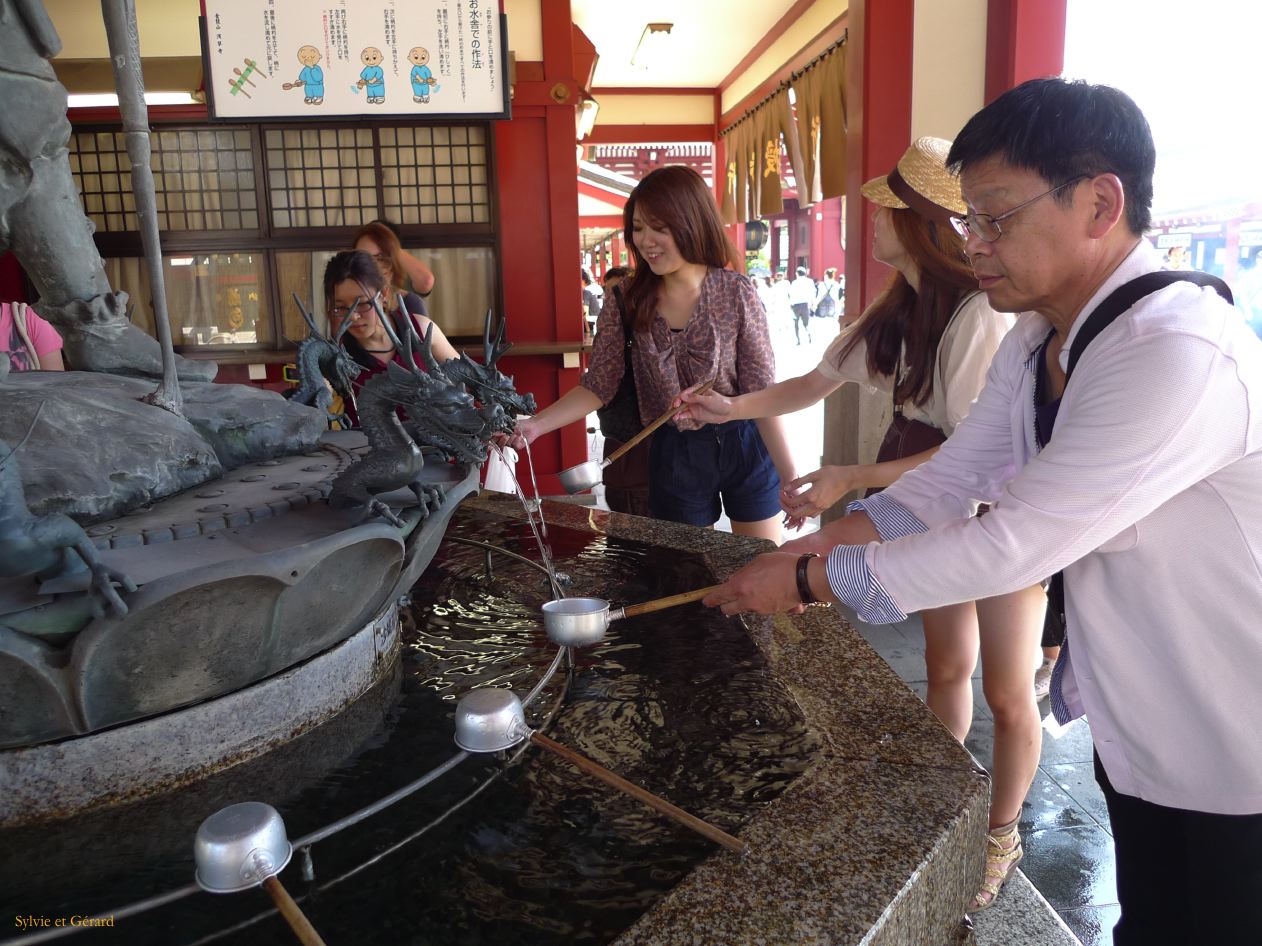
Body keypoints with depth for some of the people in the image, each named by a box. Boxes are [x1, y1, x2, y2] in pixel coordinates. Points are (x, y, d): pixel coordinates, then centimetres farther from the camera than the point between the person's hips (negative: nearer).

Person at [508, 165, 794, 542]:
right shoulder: (627, 300, -6)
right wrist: (535, 424, -20)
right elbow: (599, 385, -5)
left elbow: (762, 393, -12)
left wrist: (791, 480, -16)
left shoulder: (735, 292, -13)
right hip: (674, 456, 2)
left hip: (746, 450, -1)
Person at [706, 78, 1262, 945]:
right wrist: (805, 551, -10)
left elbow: (1015, 545, -31)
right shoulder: (1036, 345, -2)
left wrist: (811, 581, -22)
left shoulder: (1181, 355, -31)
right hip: (1136, 732, 7)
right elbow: (946, 483, 2)